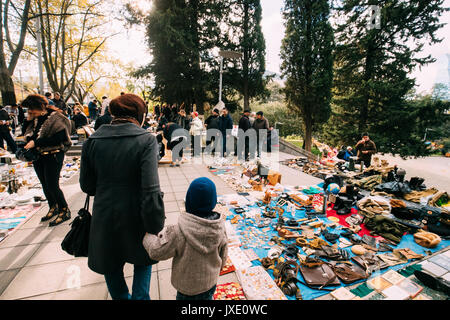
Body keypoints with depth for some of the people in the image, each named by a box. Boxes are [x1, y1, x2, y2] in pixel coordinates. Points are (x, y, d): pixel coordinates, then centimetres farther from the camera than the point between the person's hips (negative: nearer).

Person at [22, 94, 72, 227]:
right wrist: (29, 120, -1)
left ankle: (65, 211, 9)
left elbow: (57, 139, -24)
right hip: (38, 156, 8)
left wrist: (36, 143, -23)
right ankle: (53, 208, 31)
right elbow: (29, 134, 13)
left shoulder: (55, 118, -15)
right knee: (45, 185, 15)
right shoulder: (36, 119, 9)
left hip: (53, 156, -8)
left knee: (52, 185, -6)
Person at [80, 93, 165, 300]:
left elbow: (87, 185, 2)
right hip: (135, 217, -3)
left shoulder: (92, 140, -4)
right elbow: (151, 190, -24)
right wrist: (156, 227, -17)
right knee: (143, 259, 26)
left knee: (112, 267, 28)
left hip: (104, 216, 4)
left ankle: (121, 297, 49)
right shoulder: (146, 140, -17)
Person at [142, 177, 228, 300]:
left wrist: (147, 235, 0)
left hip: (187, 286, -4)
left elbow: (157, 251, -18)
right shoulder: (220, 228, -17)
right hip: (211, 282, 4)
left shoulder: (179, 232, -32)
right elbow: (223, 256, -2)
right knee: (207, 297, 27)